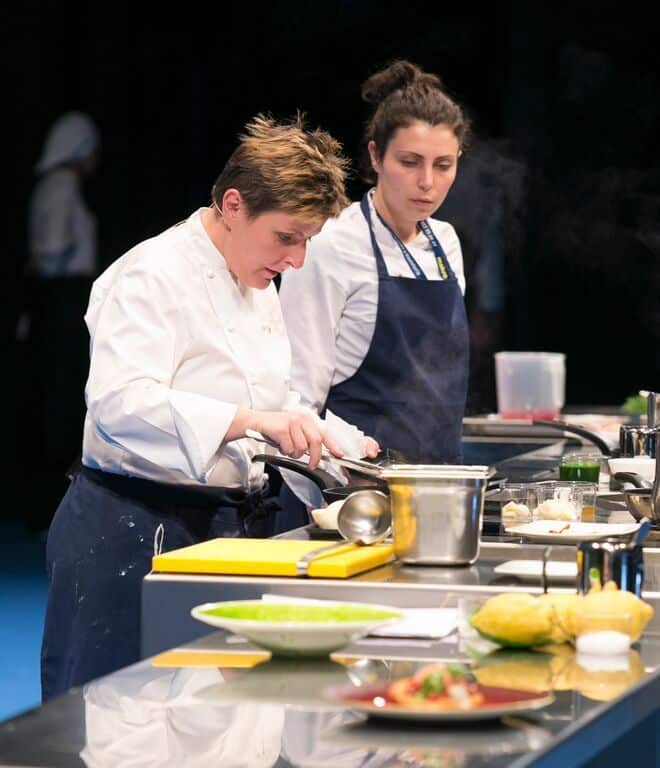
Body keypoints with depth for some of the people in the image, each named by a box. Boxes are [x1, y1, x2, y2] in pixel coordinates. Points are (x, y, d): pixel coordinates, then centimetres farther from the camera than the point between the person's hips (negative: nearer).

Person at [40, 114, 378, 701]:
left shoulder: (258, 288, 16)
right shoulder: (152, 276, -13)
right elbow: (121, 404, -27)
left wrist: (333, 444, 10)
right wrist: (250, 421, -35)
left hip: (232, 524, 8)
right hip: (134, 535, -8)